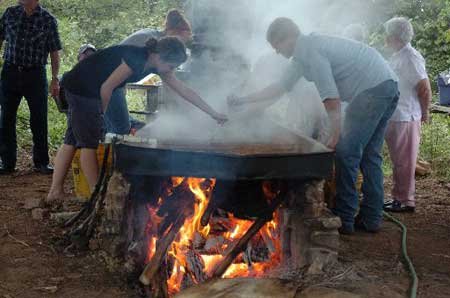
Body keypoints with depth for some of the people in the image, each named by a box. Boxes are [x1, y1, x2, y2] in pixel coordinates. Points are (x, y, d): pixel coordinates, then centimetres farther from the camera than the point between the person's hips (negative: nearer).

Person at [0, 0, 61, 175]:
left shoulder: (48, 20, -1)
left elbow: (54, 52, 2)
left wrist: (55, 79, -3)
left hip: (35, 75, -2)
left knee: (39, 120, 2)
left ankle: (41, 162, 14)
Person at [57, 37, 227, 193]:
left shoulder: (157, 66, -3)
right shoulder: (135, 59, -29)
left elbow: (184, 90, 1)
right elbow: (106, 87, -24)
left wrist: (213, 113, 2)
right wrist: (103, 111, -6)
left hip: (92, 92, 9)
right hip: (80, 88, -9)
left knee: (73, 140, 10)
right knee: (89, 142, -6)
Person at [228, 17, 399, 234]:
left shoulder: (309, 50, -11)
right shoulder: (304, 52, 21)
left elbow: (331, 96, -18)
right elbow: (281, 86, 29)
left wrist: (336, 135, -13)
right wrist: (243, 100, 30)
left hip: (373, 89, -10)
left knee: (346, 152, -8)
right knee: (369, 155, 12)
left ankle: (344, 220, -4)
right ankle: (371, 218, 16)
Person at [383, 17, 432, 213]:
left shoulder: (411, 58, -16)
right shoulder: (397, 57, 13)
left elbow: (424, 88, -19)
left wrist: (425, 113, -8)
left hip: (405, 119, -9)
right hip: (394, 118, 9)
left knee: (404, 162, -2)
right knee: (398, 161, 15)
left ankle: (406, 201, 7)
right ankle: (399, 197, 24)